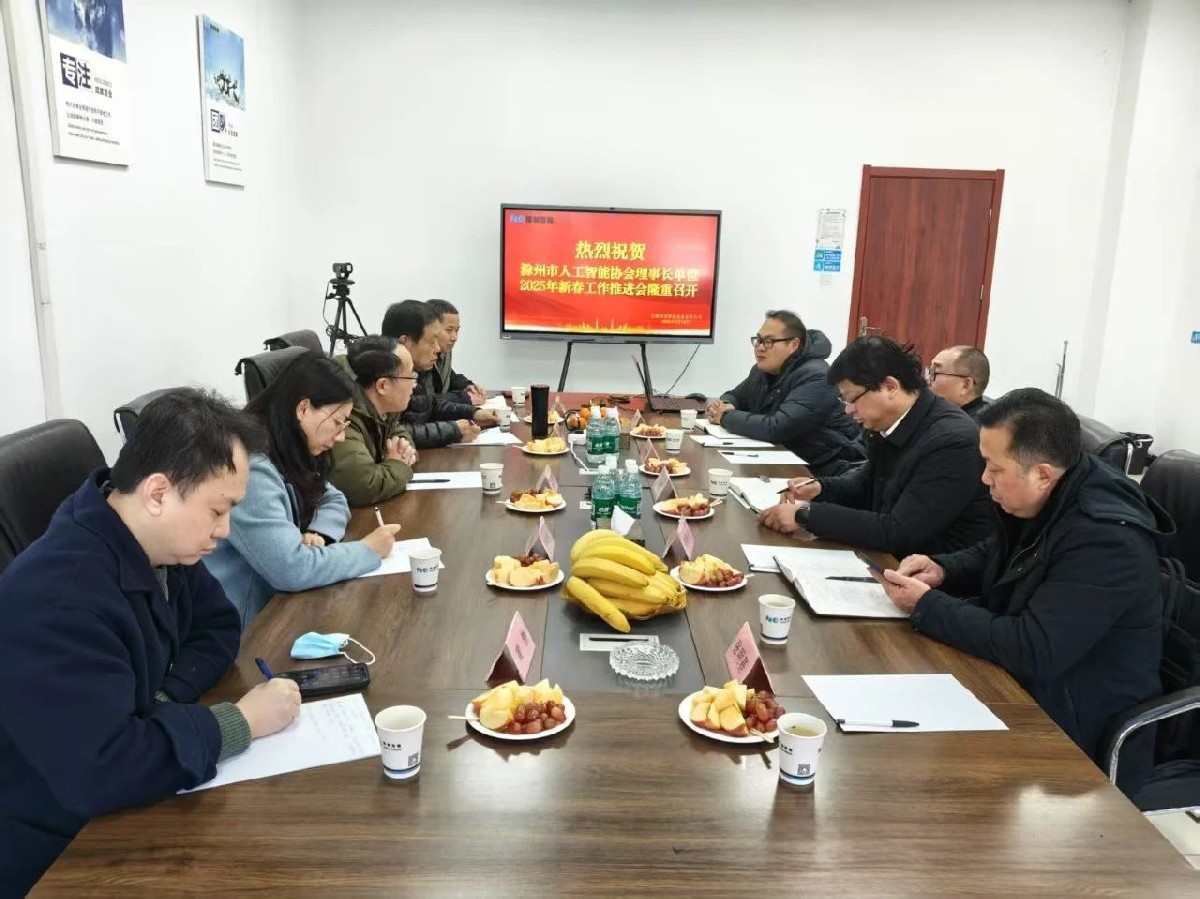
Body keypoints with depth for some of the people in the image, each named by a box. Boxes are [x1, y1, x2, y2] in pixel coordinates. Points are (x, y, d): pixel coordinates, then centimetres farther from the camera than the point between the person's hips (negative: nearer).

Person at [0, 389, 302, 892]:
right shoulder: (57, 598, -31)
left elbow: (219, 627, 5)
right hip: (58, 855, -7)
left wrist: (164, 702, -13)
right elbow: (98, 773, -36)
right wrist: (242, 721, -26)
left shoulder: (159, 545, -4)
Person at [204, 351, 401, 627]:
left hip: (272, 602, 8)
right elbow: (290, 569, -30)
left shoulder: (288, 454, 3)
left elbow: (333, 500, 13)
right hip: (244, 626, -8)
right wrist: (368, 550, -17)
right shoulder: (249, 468, -26)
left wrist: (318, 534, -8)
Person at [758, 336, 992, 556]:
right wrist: (821, 487, -1)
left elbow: (897, 533, -27)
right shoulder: (888, 422, 0)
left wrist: (806, 514, -25)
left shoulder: (952, 442, -25)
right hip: (890, 558, 7)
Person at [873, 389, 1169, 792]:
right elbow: (991, 559, 19)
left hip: (1078, 734, -8)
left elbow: (1032, 652, -31)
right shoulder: (1030, 501, -1)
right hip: (1019, 684, 8)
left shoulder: (1106, 540, -28)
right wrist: (941, 570, -3)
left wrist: (926, 607, -22)